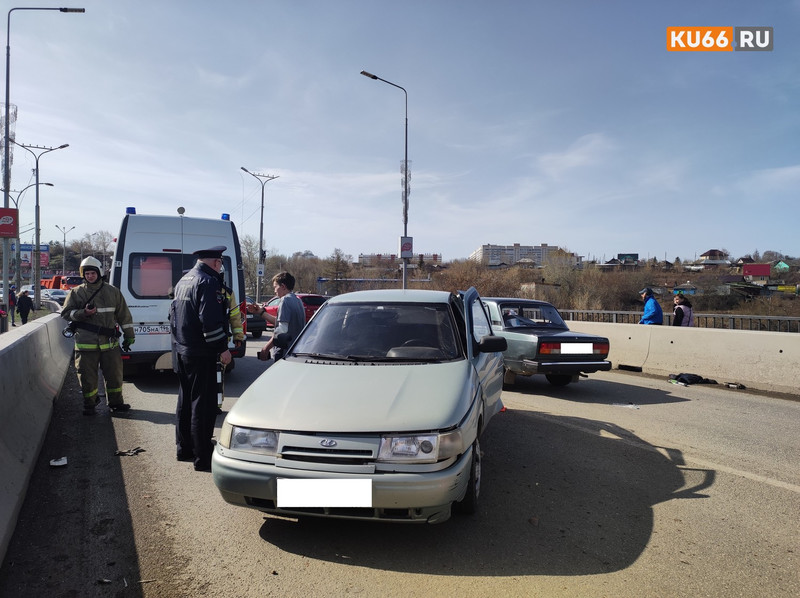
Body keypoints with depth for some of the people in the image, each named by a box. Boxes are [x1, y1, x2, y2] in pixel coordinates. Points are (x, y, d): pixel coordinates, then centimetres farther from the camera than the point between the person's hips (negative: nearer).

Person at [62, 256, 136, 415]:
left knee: (114, 373, 7)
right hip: (86, 344, -1)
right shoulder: (76, 293, 5)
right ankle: (90, 403, 20)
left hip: (110, 343, 1)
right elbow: (65, 313, 5)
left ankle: (115, 403, 21)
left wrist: (129, 336, 12)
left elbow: (124, 315, 12)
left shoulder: (112, 291, 8)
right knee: (87, 376, 4)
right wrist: (84, 313, -14)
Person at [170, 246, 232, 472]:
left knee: (185, 400, 18)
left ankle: (184, 449, 29)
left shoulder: (183, 281, 15)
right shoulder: (208, 282, -16)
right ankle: (203, 458, -1)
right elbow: (211, 321, -24)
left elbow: (174, 315, 23)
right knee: (203, 404, -5)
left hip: (181, 349, 10)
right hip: (200, 353, -10)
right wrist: (223, 348, -18)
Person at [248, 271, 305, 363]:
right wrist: (261, 312, 26)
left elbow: (282, 330, -22)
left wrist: (266, 347, -15)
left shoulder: (285, 300, -13)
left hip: (284, 353, -10)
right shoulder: (297, 301, 16)